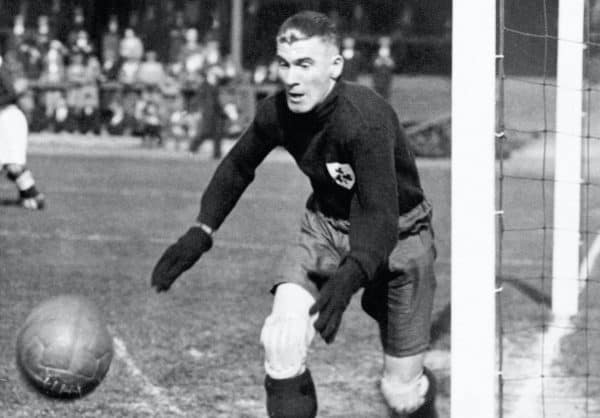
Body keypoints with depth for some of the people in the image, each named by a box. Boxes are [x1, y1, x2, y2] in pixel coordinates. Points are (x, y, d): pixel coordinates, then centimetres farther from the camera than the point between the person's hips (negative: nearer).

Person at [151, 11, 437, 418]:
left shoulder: (366, 119, -33)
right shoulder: (276, 113, -15)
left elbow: (380, 215, -40)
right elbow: (237, 168, 6)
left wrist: (350, 277, -56)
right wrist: (201, 232, -7)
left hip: (396, 235, -4)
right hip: (326, 227, 4)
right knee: (281, 339, -24)